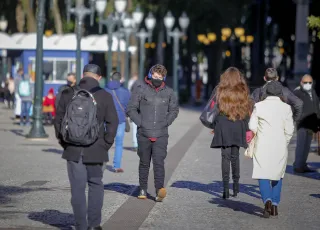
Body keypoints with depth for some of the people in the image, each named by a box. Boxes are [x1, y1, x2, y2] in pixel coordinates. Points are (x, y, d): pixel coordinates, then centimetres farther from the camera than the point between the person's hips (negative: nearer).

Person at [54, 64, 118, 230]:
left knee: (78, 188, 5)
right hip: (96, 150, 0)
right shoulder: (104, 96, -4)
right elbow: (113, 122, -6)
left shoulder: (68, 94, -1)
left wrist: (63, 142, 9)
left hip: (73, 150, 0)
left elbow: (58, 120, 1)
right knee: (95, 185, 16)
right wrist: (106, 144, 3)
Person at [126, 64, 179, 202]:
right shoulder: (141, 90, -1)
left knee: (159, 162, -13)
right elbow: (131, 109, 3)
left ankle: (160, 190, -21)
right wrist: (140, 123, -5)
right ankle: (143, 189, 21)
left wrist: (166, 122, 6)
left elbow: (174, 110, 19)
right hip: (144, 134, 0)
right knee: (144, 163, 10)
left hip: (161, 135, 0)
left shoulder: (168, 92, 6)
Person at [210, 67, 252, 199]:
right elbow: (248, 110, 4)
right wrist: (246, 129, 10)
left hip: (223, 128, -2)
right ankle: (236, 185, 19)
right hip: (238, 128, 2)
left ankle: (226, 187, -10)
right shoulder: (243, 92, 2)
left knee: (225, 157, -1)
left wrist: (214, 126, 6)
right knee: (235, 156, 14)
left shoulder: (220, 91, -3)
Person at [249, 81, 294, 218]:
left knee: (263, 175, 0)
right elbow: (289, 129, -3)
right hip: (280, 146, 1)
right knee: (277, 175, 16)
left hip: (262, 146, -1)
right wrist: (284, 143, 11)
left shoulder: (258, 106, -1)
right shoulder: (286, 108, -1)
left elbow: (252, 126, -3)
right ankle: (275, 204, 15)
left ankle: (267, 200, -24)